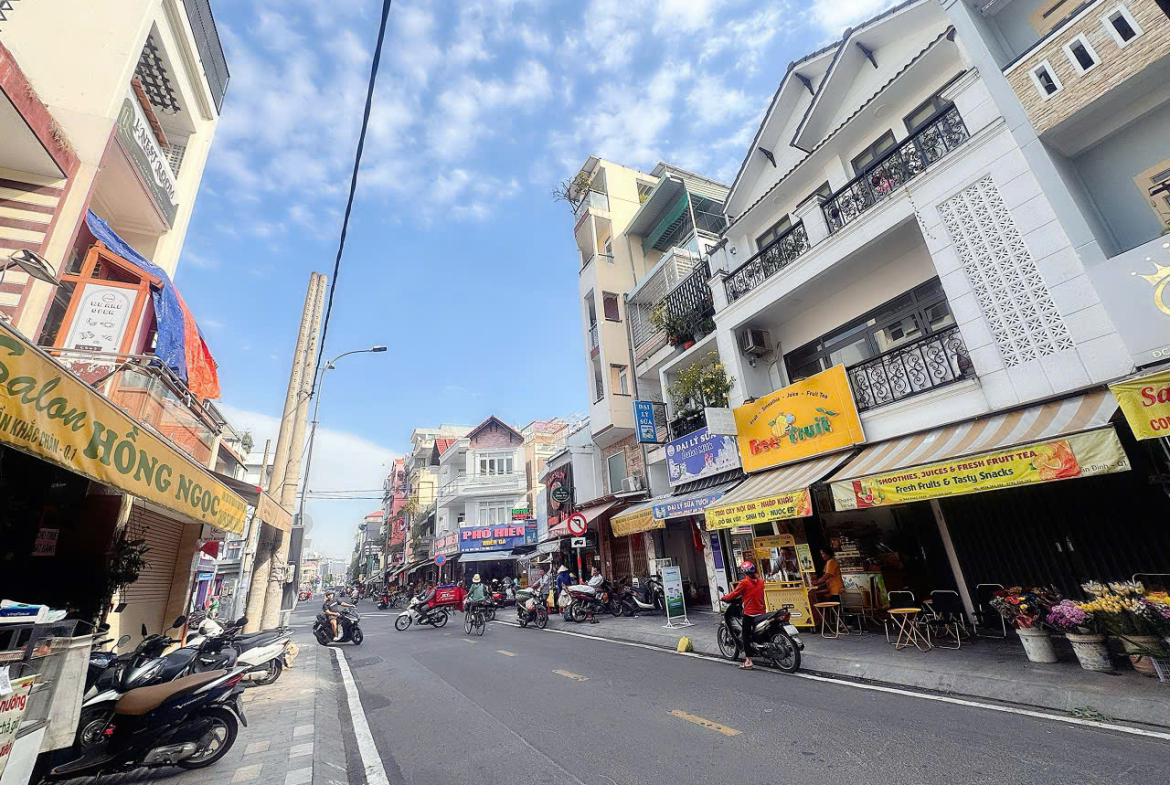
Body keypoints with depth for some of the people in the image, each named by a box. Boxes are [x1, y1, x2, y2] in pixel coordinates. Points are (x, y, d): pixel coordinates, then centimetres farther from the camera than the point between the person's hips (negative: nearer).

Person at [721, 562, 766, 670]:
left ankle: (748, 662, 0)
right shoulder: (760, 581, 2)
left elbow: (733, 594, -9)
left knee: (746, 637, 2)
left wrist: (723, 598, 7)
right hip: (762, 612, 6)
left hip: (749, 614, -6)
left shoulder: (744, 583, -15)